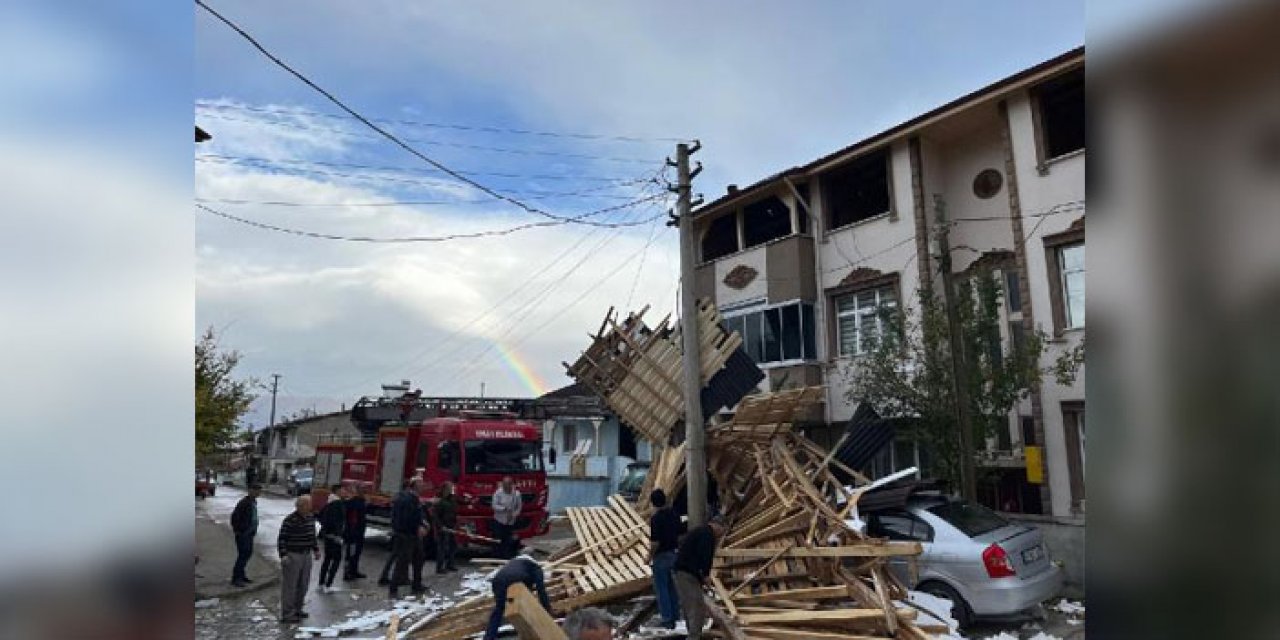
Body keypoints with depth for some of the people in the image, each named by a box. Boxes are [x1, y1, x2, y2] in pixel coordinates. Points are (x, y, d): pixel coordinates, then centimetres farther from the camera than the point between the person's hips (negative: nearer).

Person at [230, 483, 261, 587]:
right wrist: (237, 530, -16)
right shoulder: (244, 502, -20)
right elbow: (234, 516, -21)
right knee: (243, 554, -6)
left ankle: (241, 575, 28)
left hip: (250, 533, 9)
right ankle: (235, 578, 3)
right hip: (242, 533, -9)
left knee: (249, 553, 15)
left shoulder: (254, 501, 8)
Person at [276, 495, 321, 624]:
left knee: (303, 584, 15)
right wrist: (283, 555, -21)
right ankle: (286, 614, 8)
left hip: (307, 555, 8)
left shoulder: (311, 518, 6)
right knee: (289, 586, 0)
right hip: (292, 556, -8)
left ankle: (297, 609, 29)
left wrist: (316, 549, 18)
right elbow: (281, 539, -15)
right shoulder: (290, 520, -17)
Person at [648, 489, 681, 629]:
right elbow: (680, 536, 7)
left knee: (661, 588, 4)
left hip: (661, 556, -7)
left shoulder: (656, 518, -21)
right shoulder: (674, 514, 1)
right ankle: (675, 615, 24)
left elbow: (655, 543, -21)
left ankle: (668, 619, 8)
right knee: (672, 586, 17)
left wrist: (649, 557, -7)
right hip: (674, 554, 7)